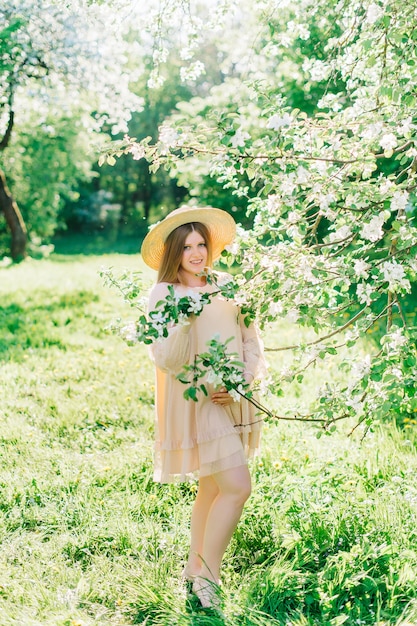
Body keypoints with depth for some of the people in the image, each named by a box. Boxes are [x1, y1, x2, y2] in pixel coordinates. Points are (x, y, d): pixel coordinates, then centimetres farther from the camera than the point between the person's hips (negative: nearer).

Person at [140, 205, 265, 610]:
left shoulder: (227, 285, 5)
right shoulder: (163, 294, -9)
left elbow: (251, 341, 7)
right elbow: (167, 360, -16)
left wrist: (241, 381, -9)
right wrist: (187, 319, -29)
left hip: (231, 400, 6)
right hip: (194, 402, -6)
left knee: (213, 487, 16)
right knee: (237, 486, -11)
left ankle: (195, 566, 35)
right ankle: (208, 576, 7)